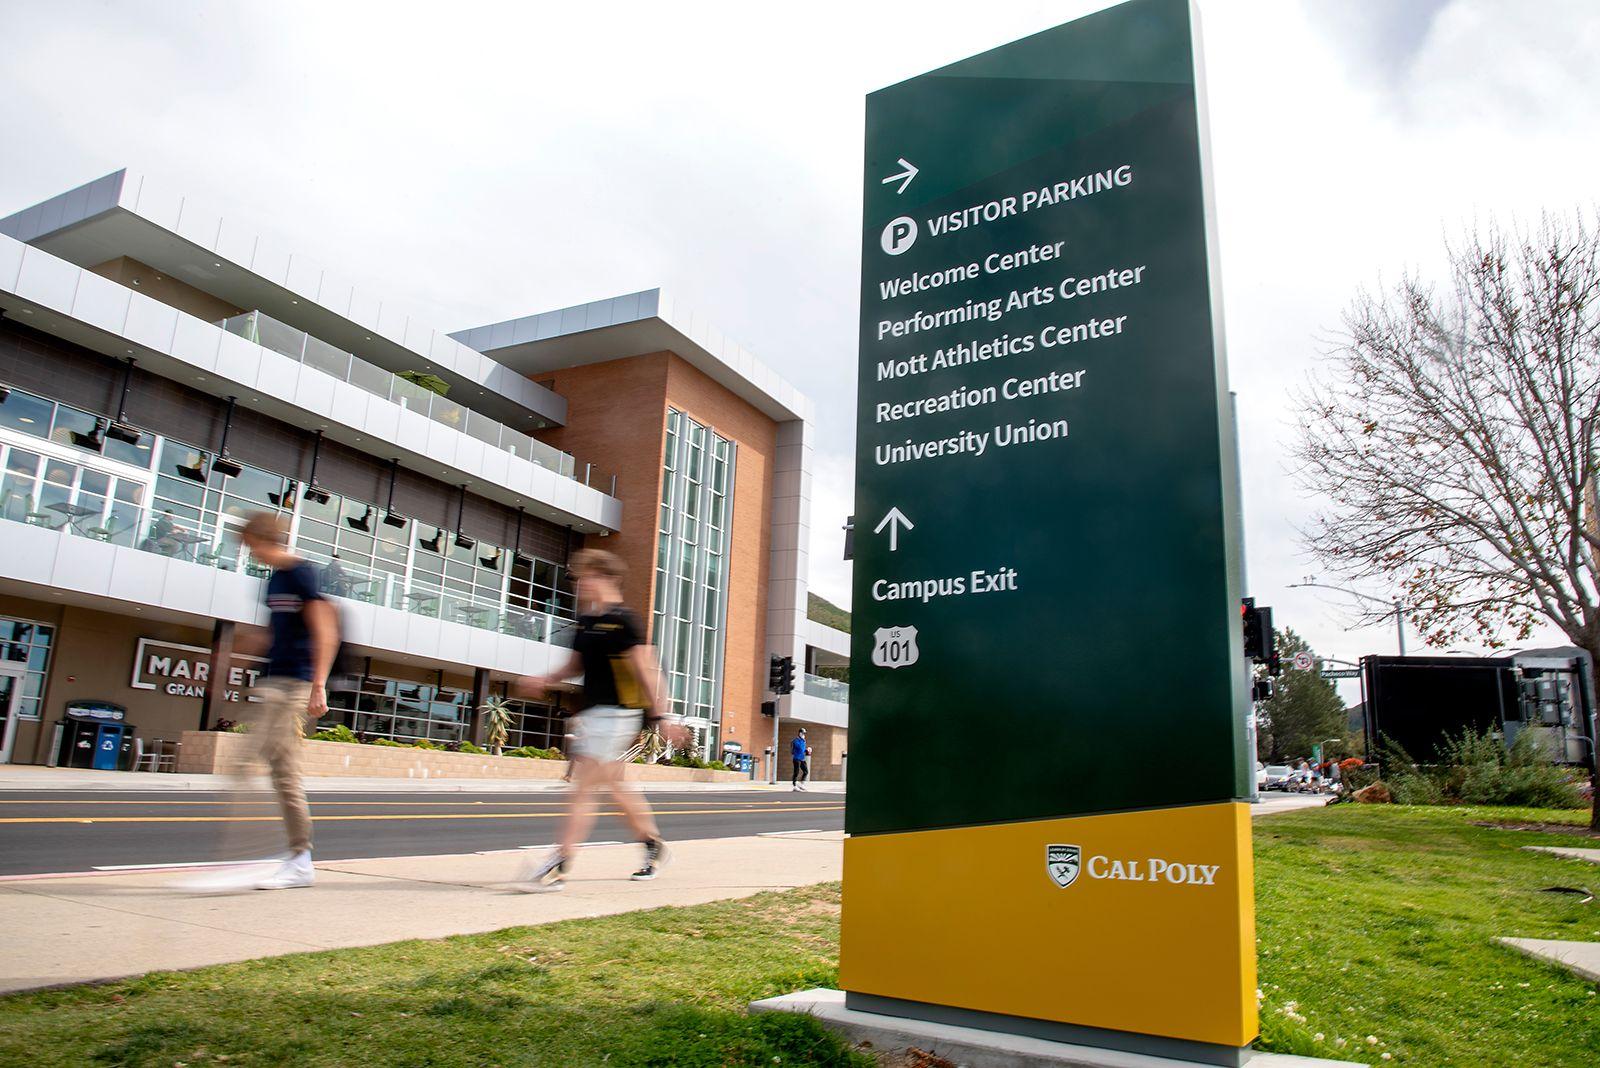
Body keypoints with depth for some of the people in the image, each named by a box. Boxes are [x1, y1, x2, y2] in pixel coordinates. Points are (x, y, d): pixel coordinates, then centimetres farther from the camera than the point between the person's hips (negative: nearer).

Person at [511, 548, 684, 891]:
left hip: (615, 712, -9)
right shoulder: (585, 620, 13)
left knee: (584, 788, -10)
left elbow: (644, 670, -15)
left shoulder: (623, 621, -12)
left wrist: (659, 716, -17)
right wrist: (545, 680, 8)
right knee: (613, 786, 16)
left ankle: (557, 866, -7)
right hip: (591, 713, 9)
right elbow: (576, 664, 24)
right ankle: (653, 844, 32)